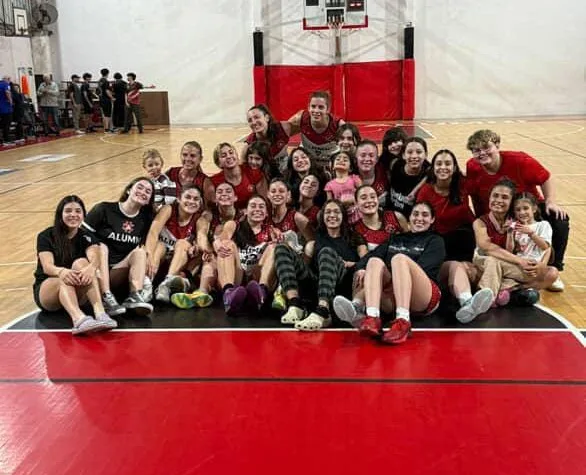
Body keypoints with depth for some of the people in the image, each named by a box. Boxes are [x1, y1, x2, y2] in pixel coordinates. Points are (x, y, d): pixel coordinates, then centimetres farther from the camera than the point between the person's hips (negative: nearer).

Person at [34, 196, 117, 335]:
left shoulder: (87, 238, 1)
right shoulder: (46, 236, -3)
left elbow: (94, 259, -21)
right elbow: (47, 266, -21)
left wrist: (91, 267, -47)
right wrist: (61, 271, -46)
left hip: (77, 293, 1)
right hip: (46, 290, -1)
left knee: (81, 263, -28)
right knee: (65, 278, -34)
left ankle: (100, 313, -50)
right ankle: (79, 320, -65)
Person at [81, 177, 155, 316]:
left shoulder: (145, 219, 9)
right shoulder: (104, 209, -3)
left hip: (121, 272, 3)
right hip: (97, 269, -3)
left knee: (140, 251, -17)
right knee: (101, 246, -28)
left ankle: (135, 296, -36)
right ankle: (106, 298, -43)